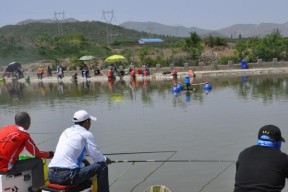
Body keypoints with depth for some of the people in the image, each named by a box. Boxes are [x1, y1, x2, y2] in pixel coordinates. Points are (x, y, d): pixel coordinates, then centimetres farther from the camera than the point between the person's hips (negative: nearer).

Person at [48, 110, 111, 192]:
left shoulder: (66, 131, 18)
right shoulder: (86, 134, -2)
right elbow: (97, 157, -2)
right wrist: (105, 159, 20)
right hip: (67, 176, -8)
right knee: (102, 166, 4)